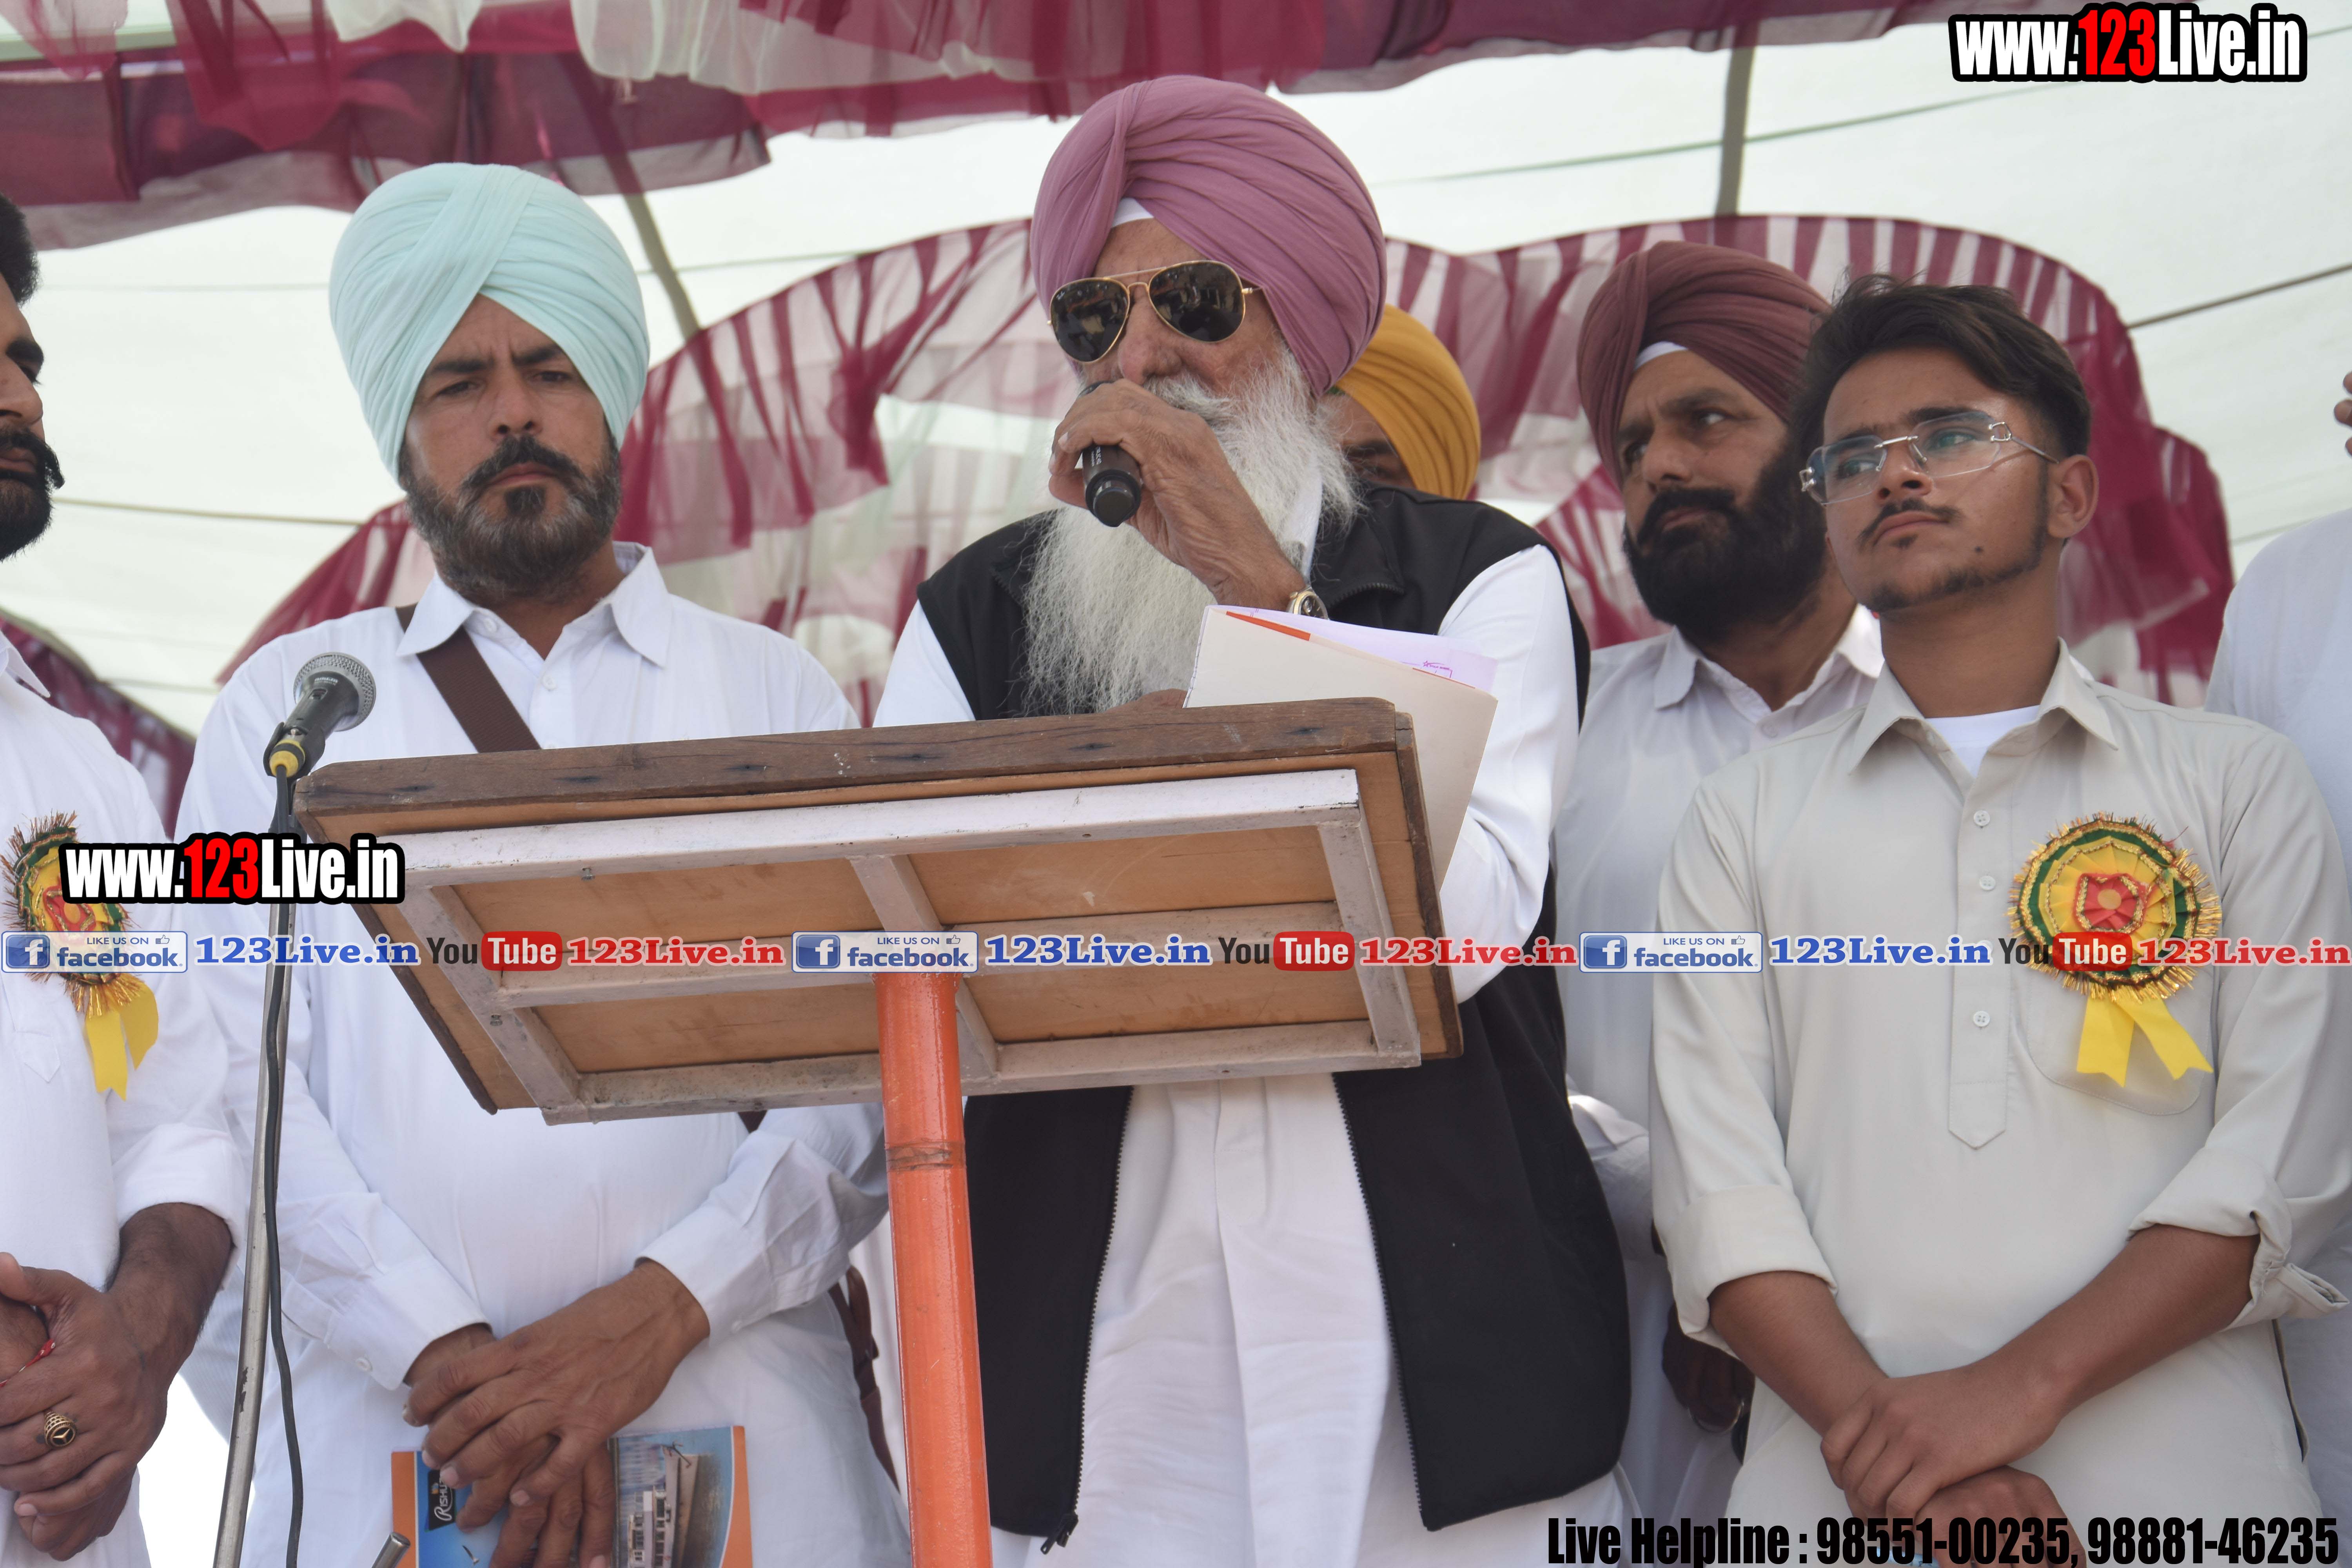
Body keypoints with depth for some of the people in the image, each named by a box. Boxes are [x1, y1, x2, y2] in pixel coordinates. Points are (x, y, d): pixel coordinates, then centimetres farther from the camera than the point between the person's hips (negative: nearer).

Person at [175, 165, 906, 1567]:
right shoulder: (289, 708, 13)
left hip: (741, 1435, 0)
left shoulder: (777, 697, 12)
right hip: (384, 1434, 0)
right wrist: (445, 1353, -13)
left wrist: (656, 1312, -13)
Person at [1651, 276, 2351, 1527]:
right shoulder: (1746, 815, 14)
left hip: (2181, 1474, 0)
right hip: (1835, 1489, 1)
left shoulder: (2241, 786, 10)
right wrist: (1877, 1428, -13)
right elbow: (1716, 1178, 3)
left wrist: (2020, 1386, -14)